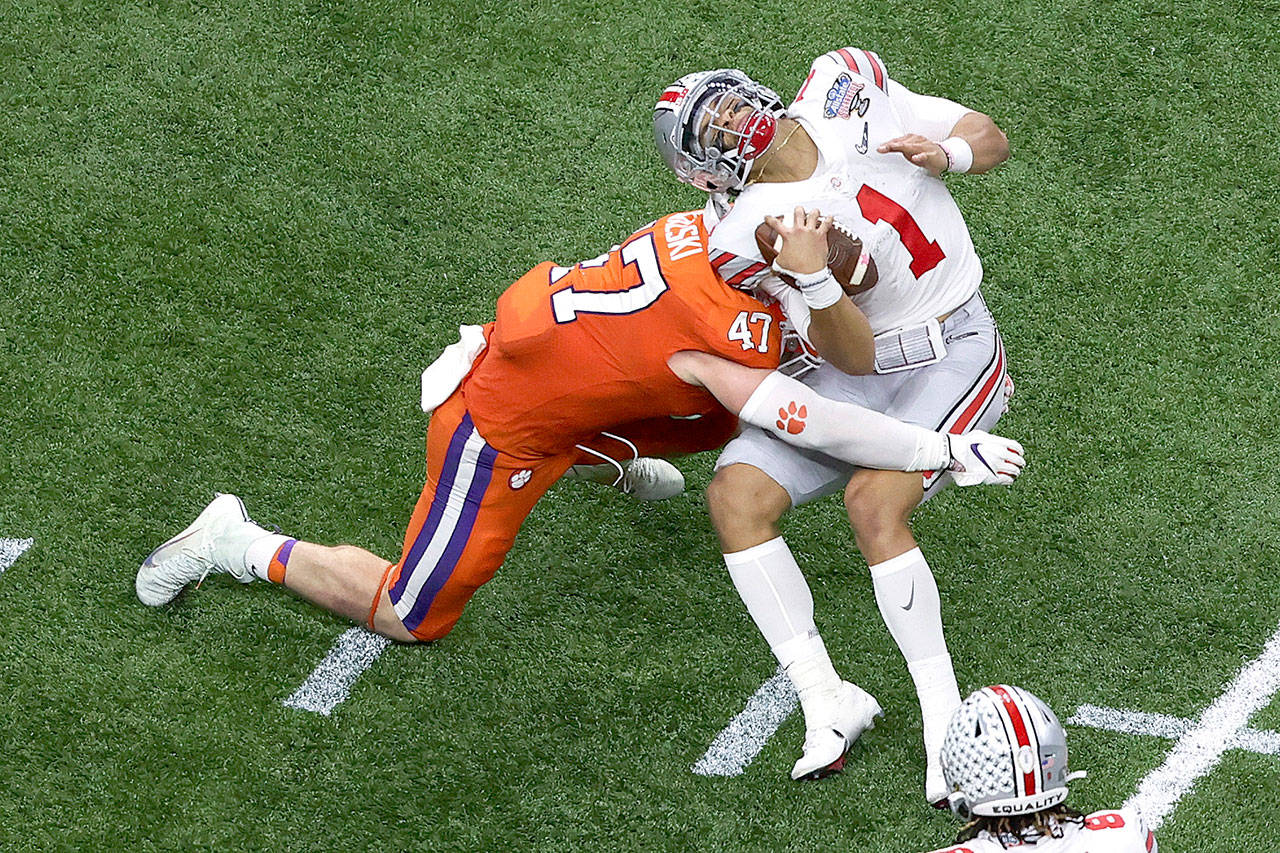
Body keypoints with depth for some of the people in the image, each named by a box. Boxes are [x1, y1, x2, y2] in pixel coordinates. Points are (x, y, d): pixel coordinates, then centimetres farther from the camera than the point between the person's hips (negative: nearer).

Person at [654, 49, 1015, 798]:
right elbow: (851, 357, -14)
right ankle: (825, 707, -11)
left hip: (957, 353, -2)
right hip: (864, 374, 2)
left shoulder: (847, 90, -9)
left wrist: (946, 152, -21)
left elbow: (992, 140, 1)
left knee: (873, 502, -25)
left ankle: (945, 717, -17)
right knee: (737, 494, -15)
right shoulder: (754, 237, -14)